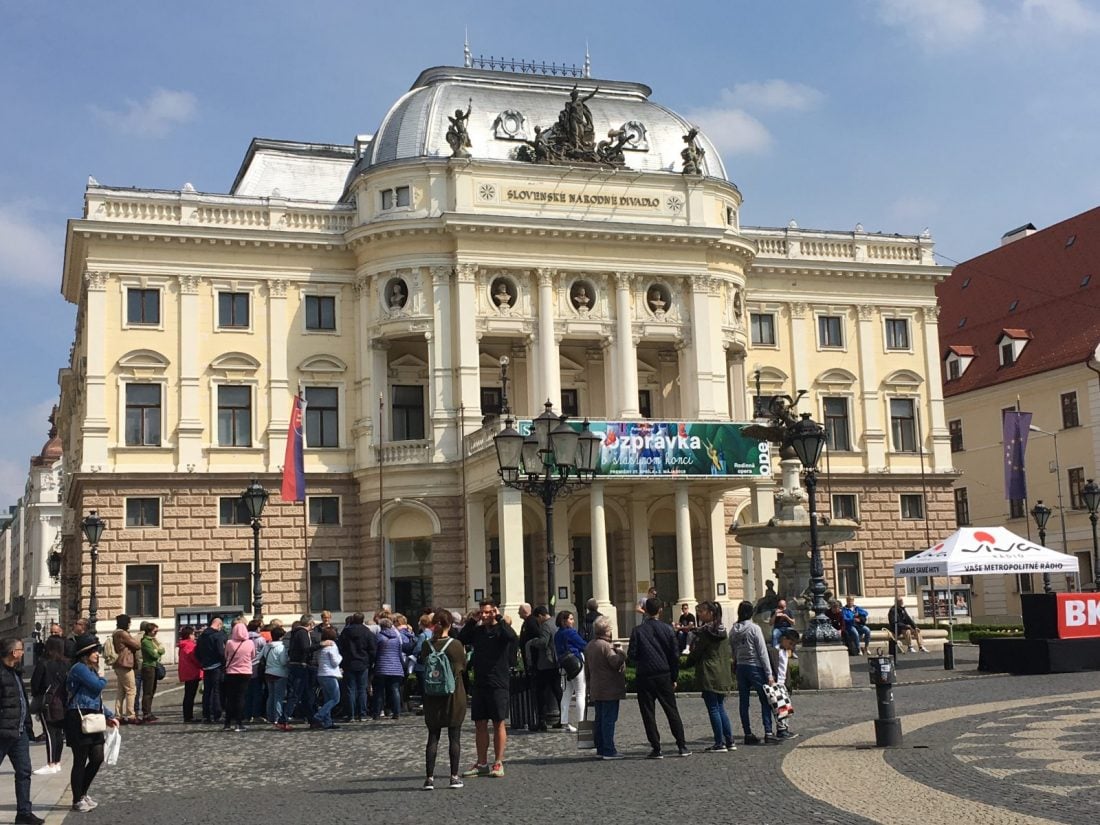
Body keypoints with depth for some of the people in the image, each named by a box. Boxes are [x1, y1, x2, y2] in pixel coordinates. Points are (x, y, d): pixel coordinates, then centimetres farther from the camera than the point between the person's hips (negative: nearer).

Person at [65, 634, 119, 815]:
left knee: (98, 758, 8)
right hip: (79, 719, -9)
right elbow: (97, 685, -21)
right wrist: (103, 679, 3)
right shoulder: (79, 668, -11)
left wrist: (109, 716, 15)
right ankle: (77, 800, 12)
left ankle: (83, 793, 26)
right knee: (80, 761, 0)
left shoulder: (91, 669, 18)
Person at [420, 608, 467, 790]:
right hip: (454, 695, -2)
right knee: (454, 737, 6)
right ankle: (454, 777, 8)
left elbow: (423, 664, 7)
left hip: (432, 697, 2)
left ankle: (429, 777, 6)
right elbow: (463, 667, 0)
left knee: (433, 737, 8)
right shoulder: (455, 644, -12)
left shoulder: (426, 645, -5)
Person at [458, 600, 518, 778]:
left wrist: (500, 619, -17)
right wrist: (472, 622, 1)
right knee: (480, 724, 8)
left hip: (498, 685, -5)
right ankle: (482, 764, 16)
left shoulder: (501, 629, -6)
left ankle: (498, 763, 7)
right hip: (479, 684, 5)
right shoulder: (477, 630, 10)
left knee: (498, 724, 2)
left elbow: (512, 637, -27)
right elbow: (460, 640, 4)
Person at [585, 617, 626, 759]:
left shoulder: (589, 646, 12)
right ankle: (609, 751, -6)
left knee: (600, 719, 13)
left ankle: (600, 749, 17)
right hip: (609, 690, -9)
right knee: (609, 719, -6)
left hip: (596, 689, 9)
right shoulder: (606, 646, -17)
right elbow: (616, 662, -24)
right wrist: (620, 652, -9)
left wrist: (590, 685, 25)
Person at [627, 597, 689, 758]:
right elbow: (675, 655, 1)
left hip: (644, 677, -2)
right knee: (672, 711, 10)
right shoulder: (667, 629, 0)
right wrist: (674, 678, 9)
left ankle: (656, 749, 2)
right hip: (664, 675, 2)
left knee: (648, 714, 4)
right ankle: (682, 746, 9)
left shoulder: (637, 631, -5)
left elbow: (631, 655, -7)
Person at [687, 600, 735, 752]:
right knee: (720, 708, 14)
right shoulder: (722, 630, 10)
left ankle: (719, 743, -1)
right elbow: (728, 654, 15)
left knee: (713, 709, -2)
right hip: (723, 675, 8)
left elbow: (695, 653, -8)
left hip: (709, 676, -8)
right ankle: (729, 741, 14)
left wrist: (688, 662, 11)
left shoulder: (704, 632, -14)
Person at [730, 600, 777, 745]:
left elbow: (733, 652, 6)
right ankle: (768, 733, -8)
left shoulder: (734, 631, 4)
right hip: (755, 667, -5)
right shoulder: (754, 628, -11)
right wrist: (769, 674, -10)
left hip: (740, 667, 5)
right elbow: (762, 652, -11)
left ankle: (748, 734, 10)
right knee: (765, 701, 0)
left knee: (743, 702, 8)